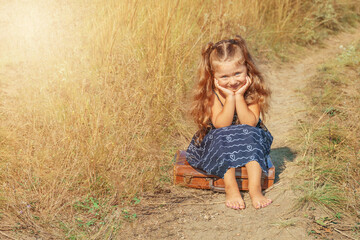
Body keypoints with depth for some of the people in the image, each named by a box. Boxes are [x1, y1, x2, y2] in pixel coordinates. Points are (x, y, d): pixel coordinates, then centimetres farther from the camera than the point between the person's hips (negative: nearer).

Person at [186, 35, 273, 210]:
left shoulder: (252, 90, -12)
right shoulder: (212, 93, -15)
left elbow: (250, 123, -22)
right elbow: (220, 125, -24)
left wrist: (239, 96, -28)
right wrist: (230, 97, -29)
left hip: (249, 141, 1)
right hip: (216, 142, -1)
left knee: (249, 134, -30)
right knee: (223, 137, -32)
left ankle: (255, 188, -34)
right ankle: (231, 188, -33)